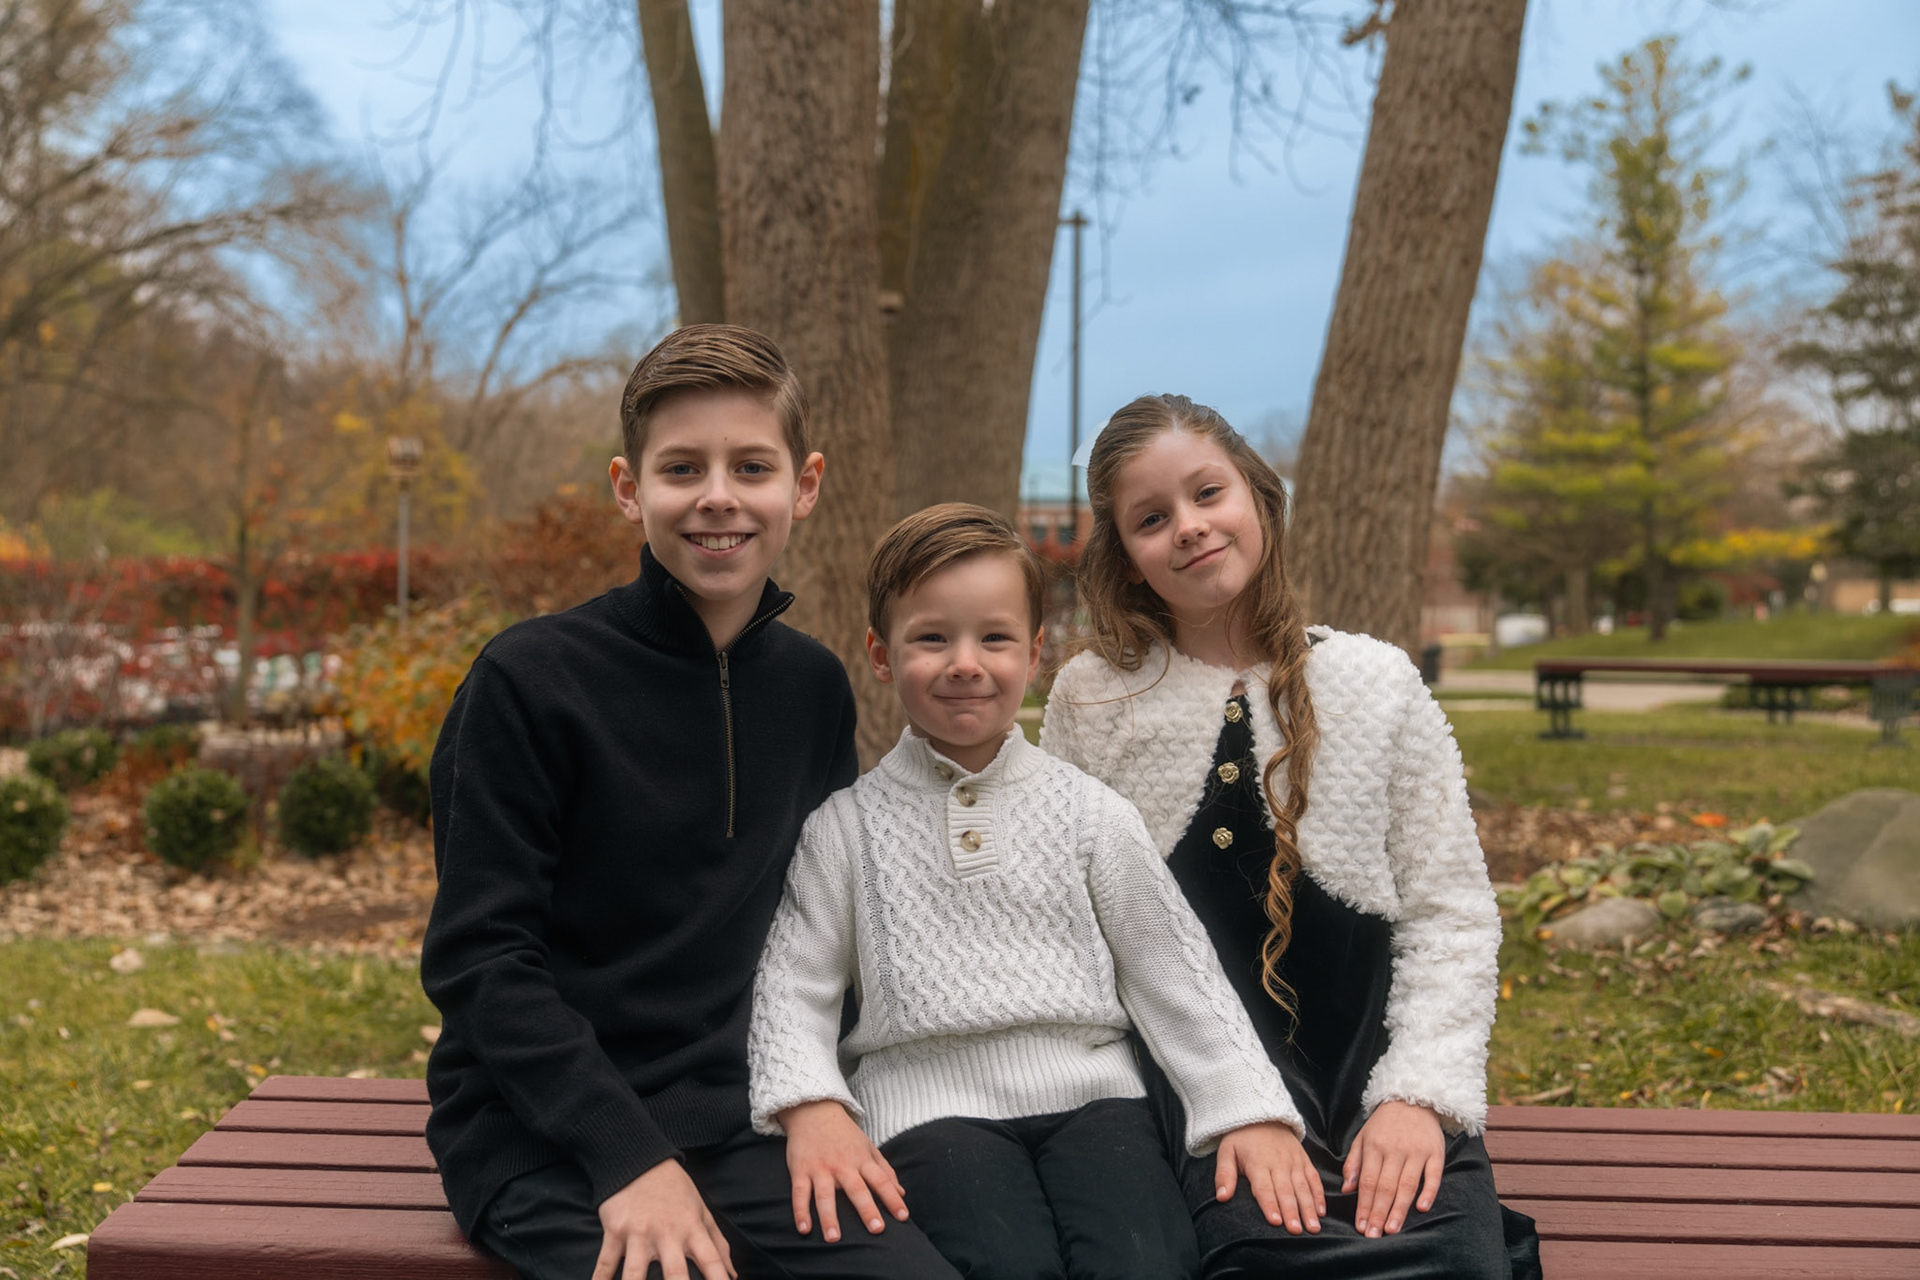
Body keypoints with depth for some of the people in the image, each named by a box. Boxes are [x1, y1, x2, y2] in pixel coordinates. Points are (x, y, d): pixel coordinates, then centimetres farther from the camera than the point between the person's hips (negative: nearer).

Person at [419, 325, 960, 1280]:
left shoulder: (812, 687, 7)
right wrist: (629, 1156, -17)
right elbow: (476, 959, -10)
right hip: (541, 1136, -4)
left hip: (733, 1128, 5)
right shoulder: (531, 680, -8)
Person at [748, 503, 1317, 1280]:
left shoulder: (1088, 811, 10)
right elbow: (793, 981, 5)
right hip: (932, 1101, -1)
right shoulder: (847, 823, 7)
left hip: (1087, 1092, 2)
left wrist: (1250, 1108, 1)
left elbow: (1173, 968, 11)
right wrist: (811, 1107, -13)